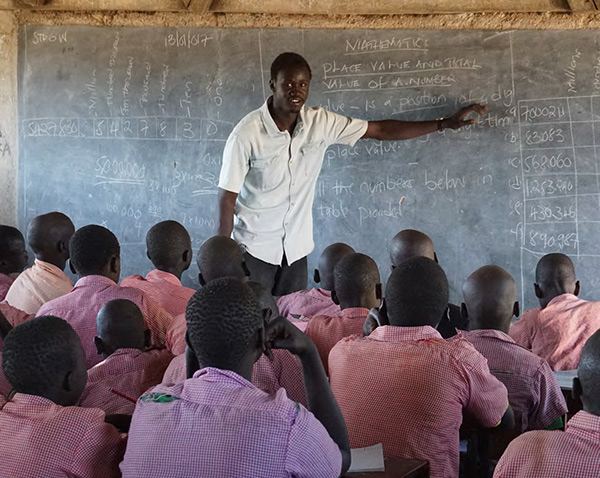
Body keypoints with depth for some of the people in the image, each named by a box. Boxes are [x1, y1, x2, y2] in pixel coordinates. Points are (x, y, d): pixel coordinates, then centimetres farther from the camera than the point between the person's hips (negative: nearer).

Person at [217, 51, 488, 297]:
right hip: (254, 247, -4)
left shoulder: (320, 123, -6)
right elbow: (227, 196, -12)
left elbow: (380, 130, -1)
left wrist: (445, 124, -3)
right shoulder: (247, 134, -18)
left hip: (295, 248, 4)